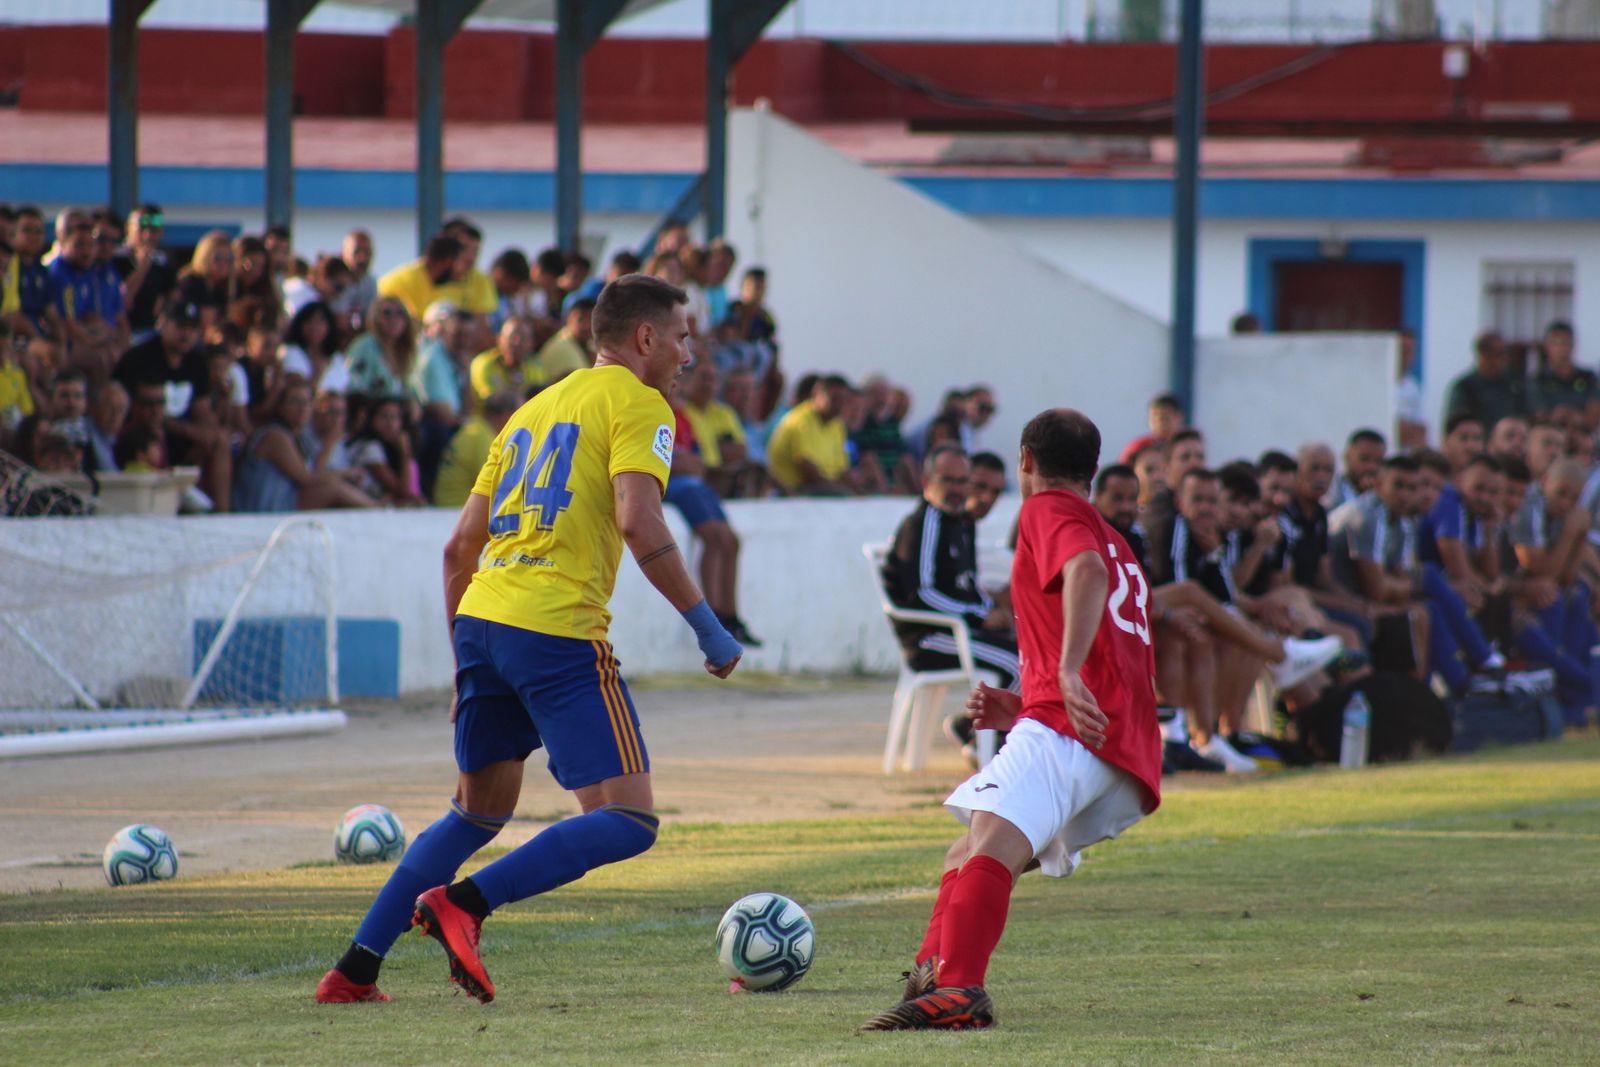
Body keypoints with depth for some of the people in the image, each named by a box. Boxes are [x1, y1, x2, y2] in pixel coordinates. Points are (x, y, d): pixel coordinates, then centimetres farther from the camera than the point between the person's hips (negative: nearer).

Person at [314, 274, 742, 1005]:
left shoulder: (535, 409, 24)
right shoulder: (636, 403, 0)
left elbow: (460, 545, 22)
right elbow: (638, 521, -16)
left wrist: (463, 657, 28)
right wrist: (708, 628, -12)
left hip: (482, 619, 8)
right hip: (559, 634, -8)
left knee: (478, 812, 23)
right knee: (627, 822, -7)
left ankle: (356, 970, 15)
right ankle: (464, 902, -21)